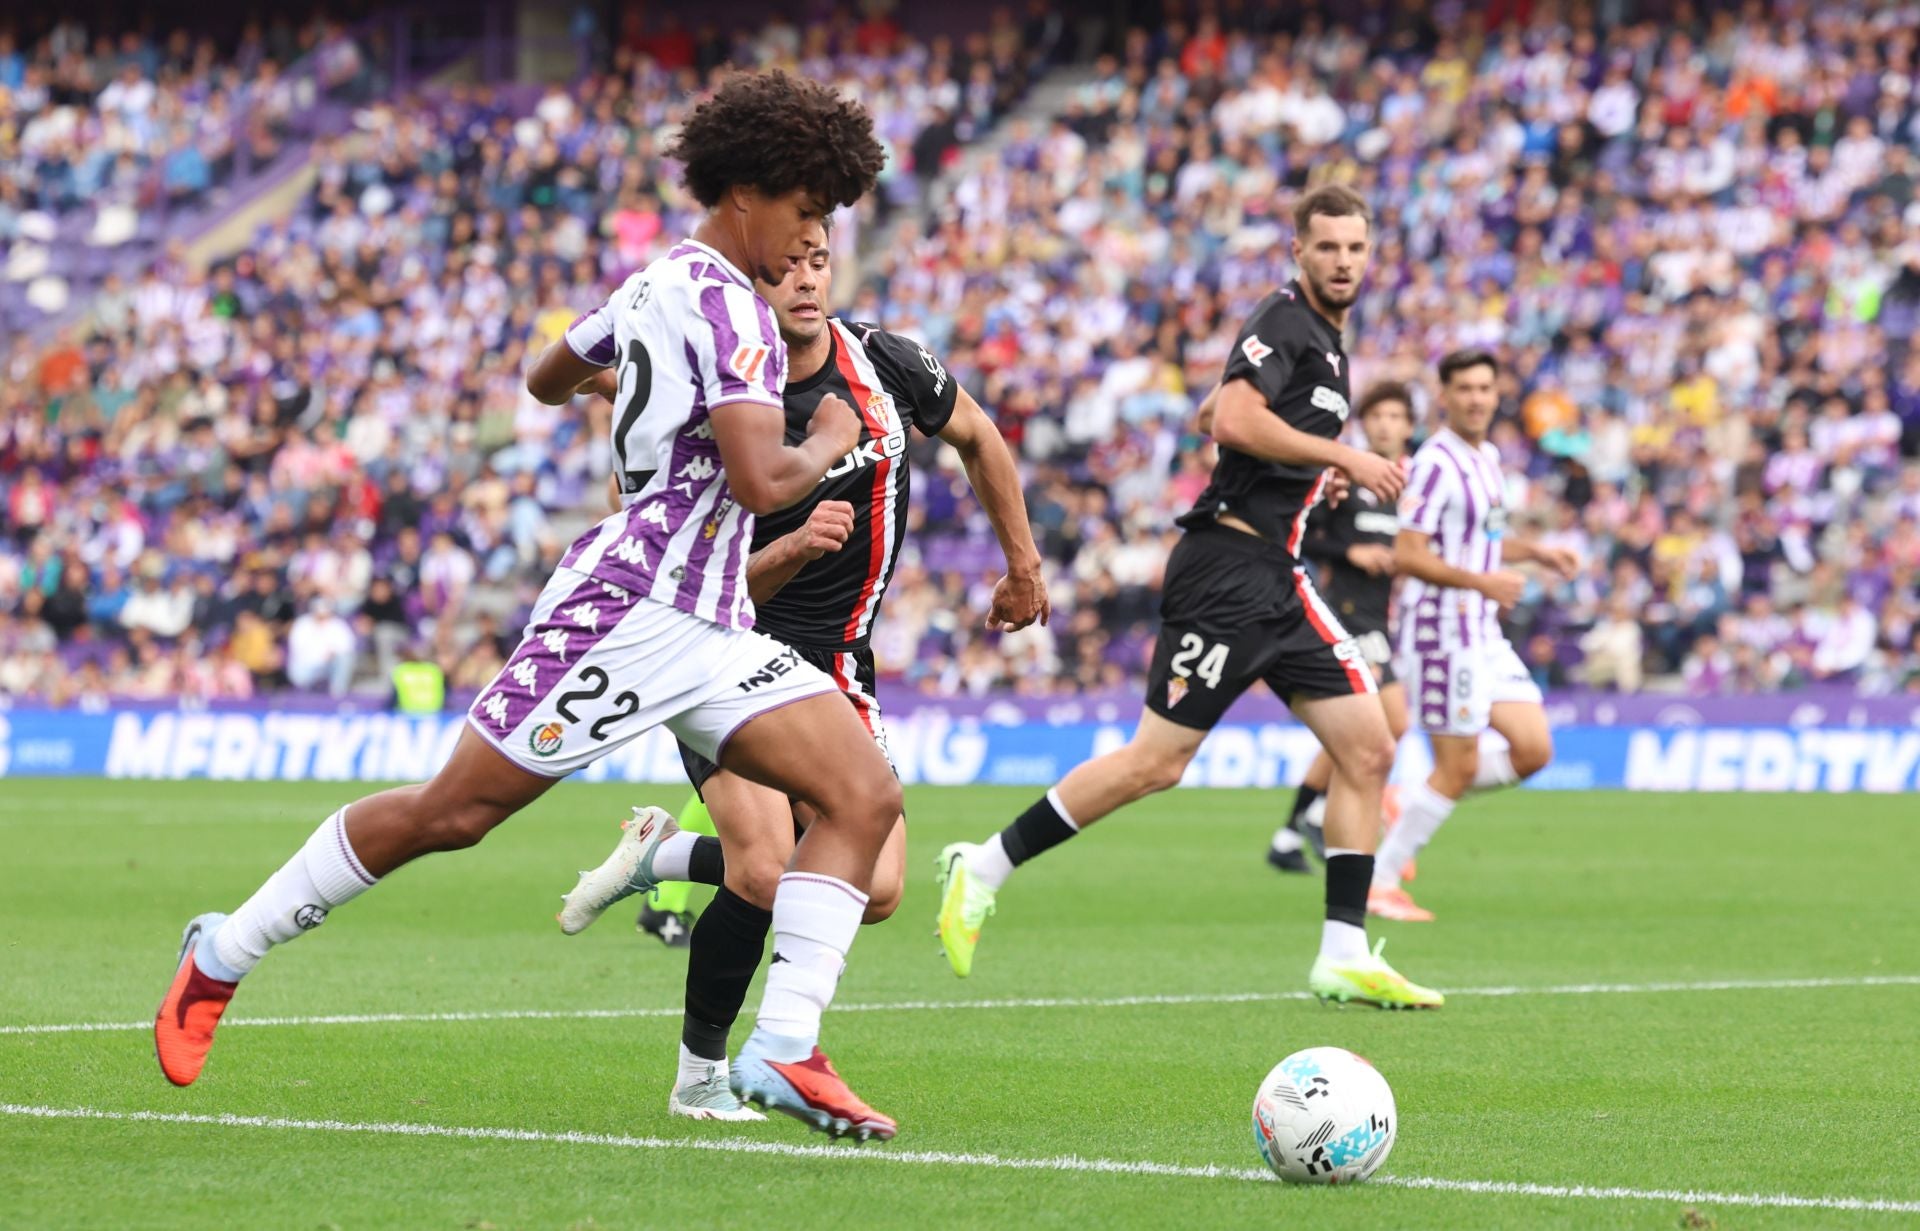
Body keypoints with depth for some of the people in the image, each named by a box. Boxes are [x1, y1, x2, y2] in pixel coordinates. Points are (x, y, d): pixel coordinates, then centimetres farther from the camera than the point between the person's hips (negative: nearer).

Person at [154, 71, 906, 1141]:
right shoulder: (723, 302, -13)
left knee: (868, 795, -8)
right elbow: (761, 480, -23)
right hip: (633, 609, -10)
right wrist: (832, 442, -3)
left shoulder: (657, 286, 16)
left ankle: (786, 1049, -15)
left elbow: (547, 379, 33)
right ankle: (225, 952, 15)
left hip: (709, 631, 10)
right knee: (450, 814, -3)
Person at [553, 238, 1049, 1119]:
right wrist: (792, 550, -34)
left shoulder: (886, 366, -6)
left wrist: (1023, 564, 21)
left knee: (875, 890, -10)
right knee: (764, 872, -24)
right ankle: (702, 1073, 1)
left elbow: (977, 437, 16)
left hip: (832, 662, 4)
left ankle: (665, 856, 14)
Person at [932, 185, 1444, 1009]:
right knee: (1157, 762, -11)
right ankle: (983, 869, 1)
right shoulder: (1284, 322, -9)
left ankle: (1344, 956, 3)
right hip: (1229, 567, -10)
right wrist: (1343, 456, -18)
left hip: (1276, 577, 10)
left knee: (1368, 749, 2)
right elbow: (1234, 419, -24)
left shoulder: (1326, 343, 19)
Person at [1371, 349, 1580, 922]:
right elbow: (1407, 555, -20)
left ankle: (1414, 805, 16)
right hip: (1442, 632, -9)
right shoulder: (1436, 463, -15)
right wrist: (1484, 581, -25)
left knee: (1533, 751, 2)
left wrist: (1534, 551, 13)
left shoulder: (1487, 457, 13)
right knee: (1457, 768, -6)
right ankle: (1380, 884, 4)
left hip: (1485, 634, 9)